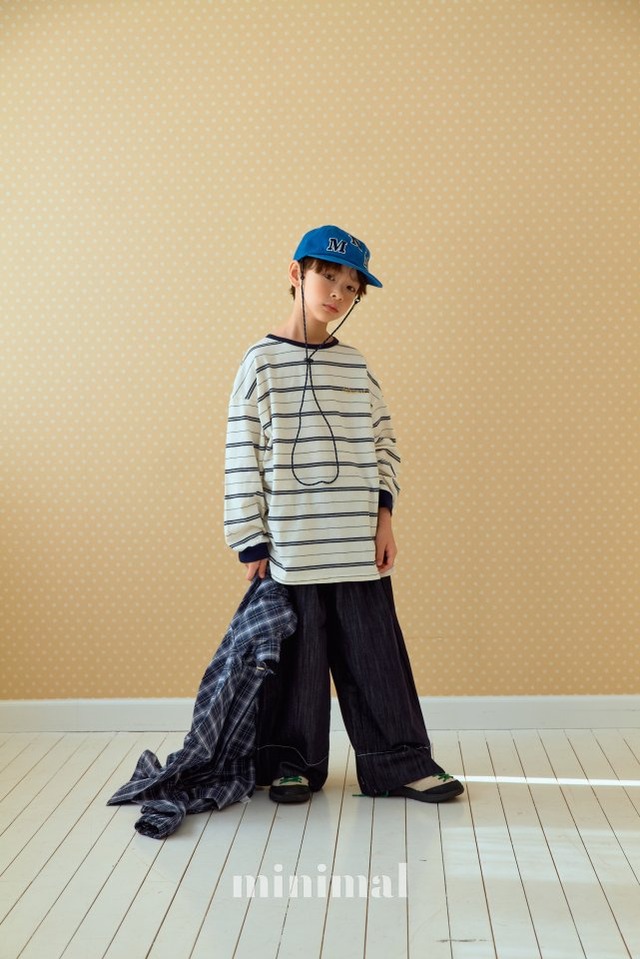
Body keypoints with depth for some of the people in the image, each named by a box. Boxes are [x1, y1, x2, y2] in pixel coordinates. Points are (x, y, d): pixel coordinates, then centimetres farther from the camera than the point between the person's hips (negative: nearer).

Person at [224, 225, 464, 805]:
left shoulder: (356, 366, 10)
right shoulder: (263, 363, -2)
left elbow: (383, 443, 13)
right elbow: (243, 458, -4)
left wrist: (384, 519, 2)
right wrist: (252, 545, -7)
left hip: (359, 547, 3)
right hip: (291, 548, -3)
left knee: (376, 654, 7)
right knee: (296, 657, 6)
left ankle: (397, 763, 18)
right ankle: (293, 763, 23)